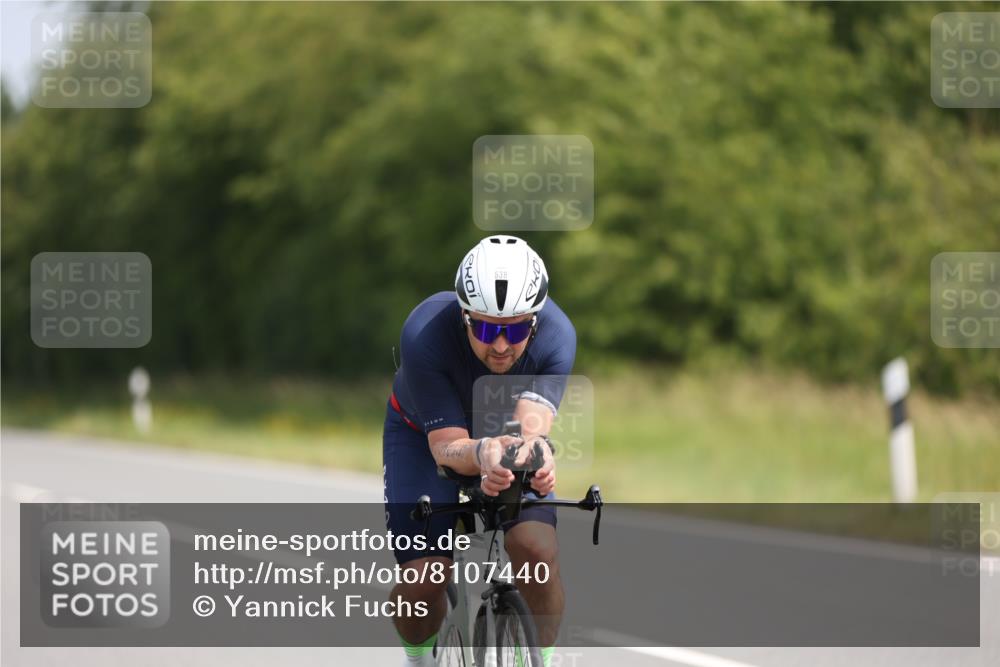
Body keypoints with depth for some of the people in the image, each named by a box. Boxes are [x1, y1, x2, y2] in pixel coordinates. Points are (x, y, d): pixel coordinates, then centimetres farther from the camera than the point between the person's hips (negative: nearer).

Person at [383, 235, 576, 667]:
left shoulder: (556, 336, -31)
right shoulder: (424, 336, -36)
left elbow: (530, 426, -43)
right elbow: (447, 446, -37)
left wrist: (533, 452, -68)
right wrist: (483, 453, -60)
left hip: (508, 436, 1)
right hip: (425, 435, -1)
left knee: (536, 550, -25)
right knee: (424, 576, -19)